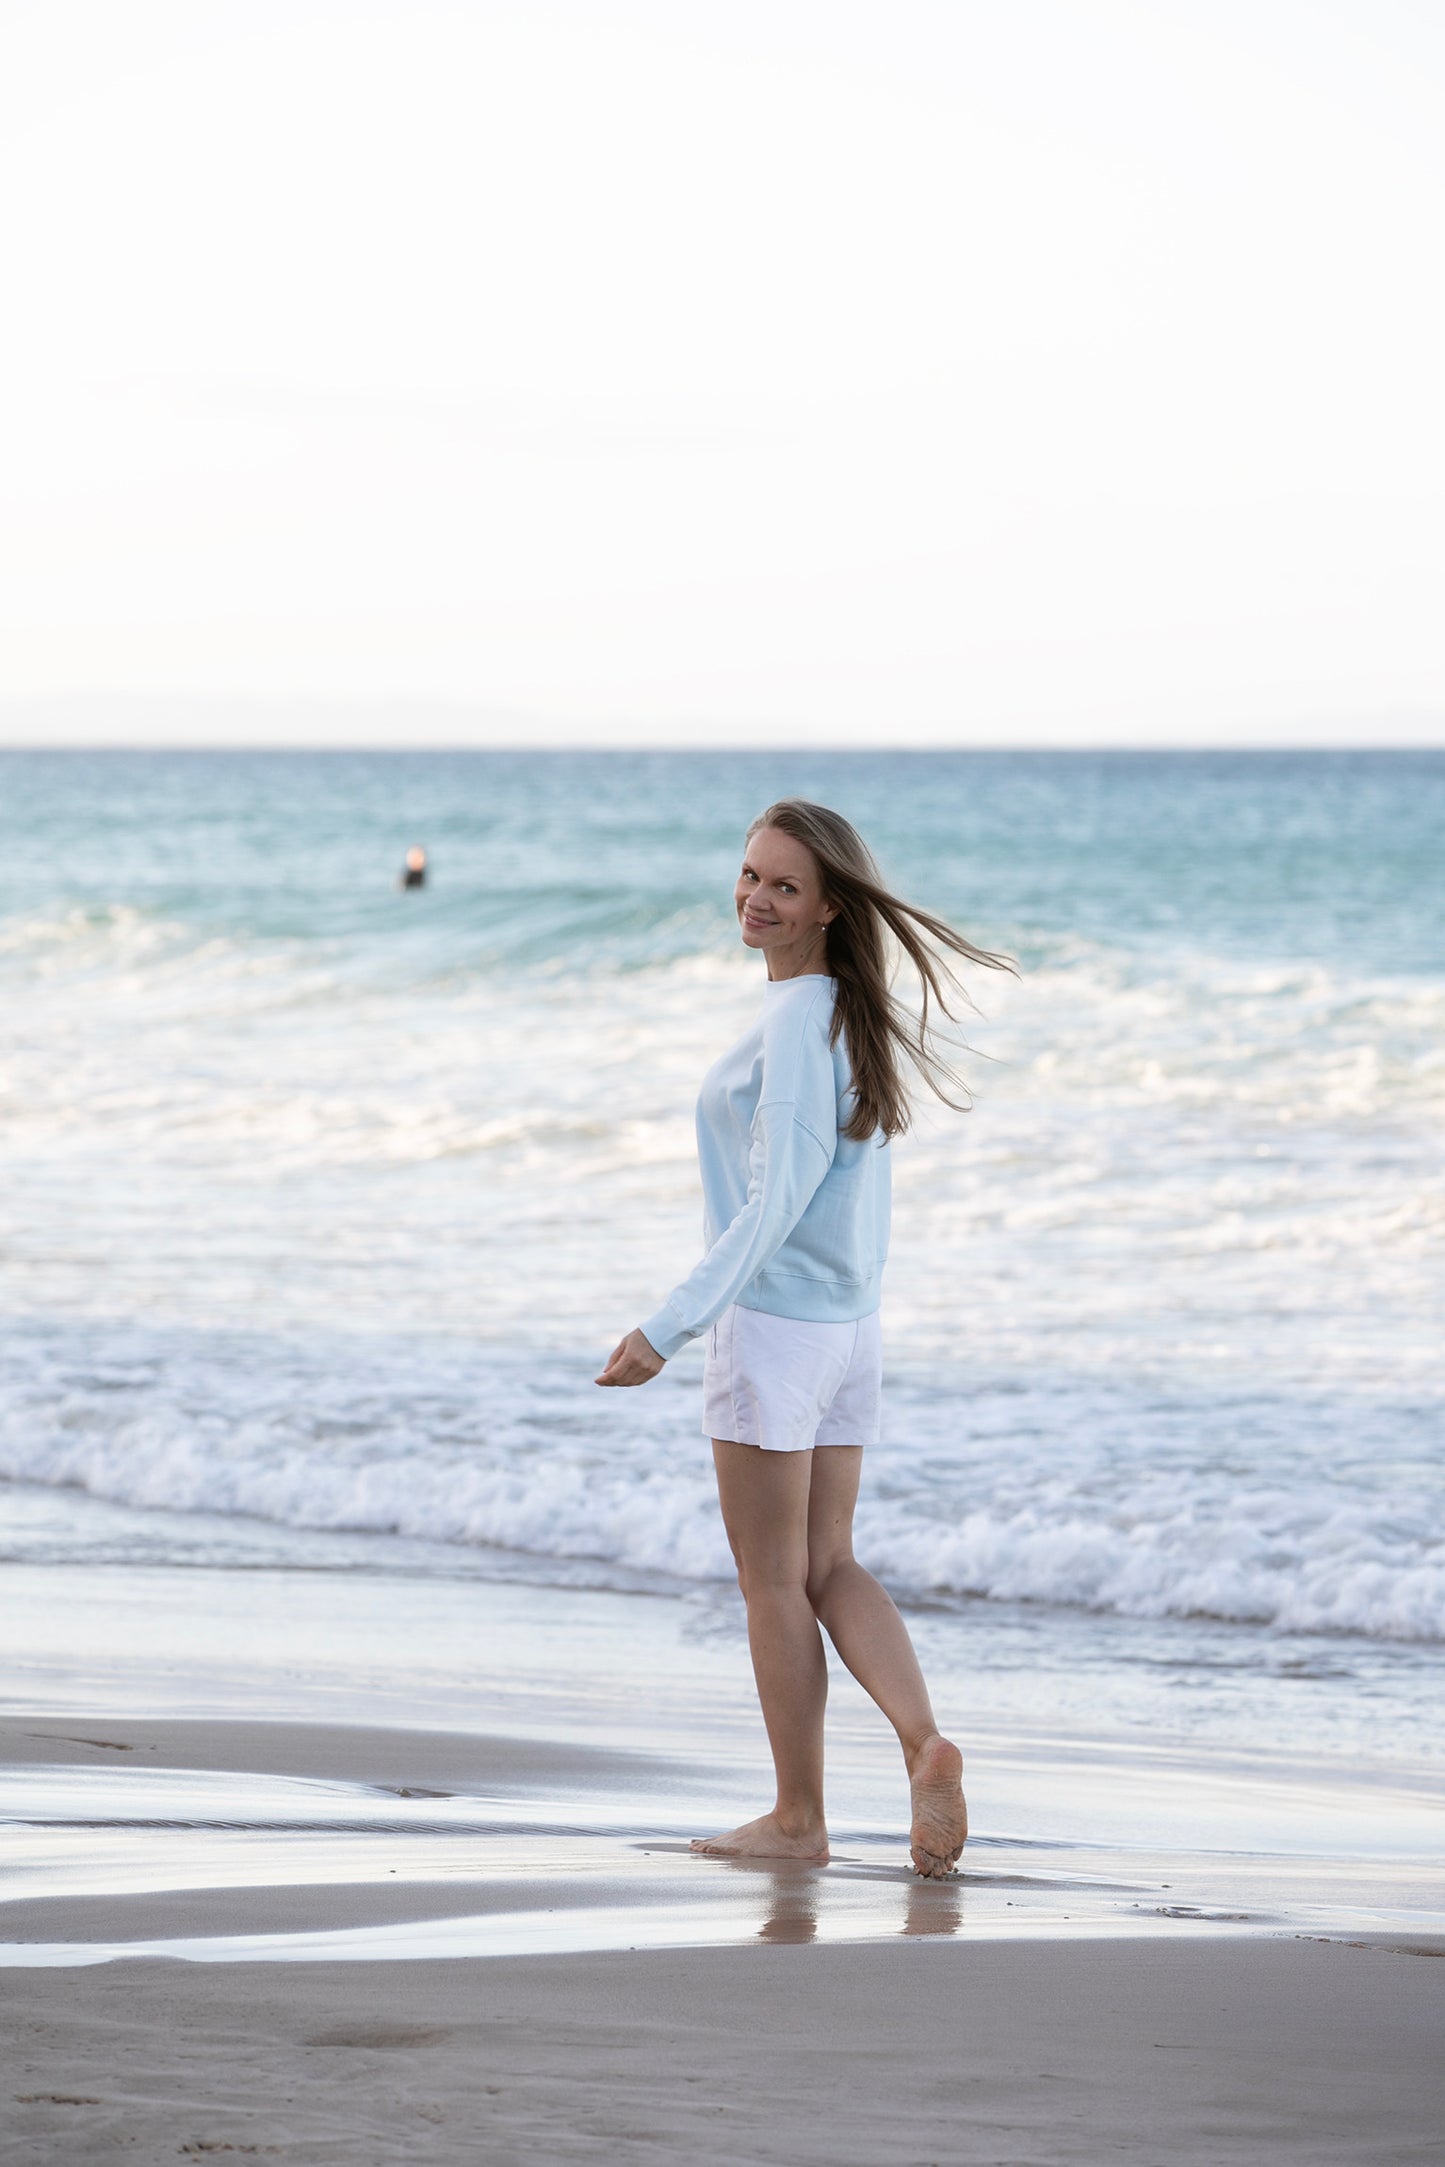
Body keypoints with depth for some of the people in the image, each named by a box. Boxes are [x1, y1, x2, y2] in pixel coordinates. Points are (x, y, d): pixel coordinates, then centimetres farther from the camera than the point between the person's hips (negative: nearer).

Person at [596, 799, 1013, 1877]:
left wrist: (669, 1328, -25)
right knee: (829, 1568, 12)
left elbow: (777, 1200, -23)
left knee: (775, 1583, 2)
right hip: (851, 1329, 9)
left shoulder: (796, 1022, -19)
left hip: (771, 1326, -9)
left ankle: (798, 1817, 9)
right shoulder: (859, 1016, 9)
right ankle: (926, 1743, -7)